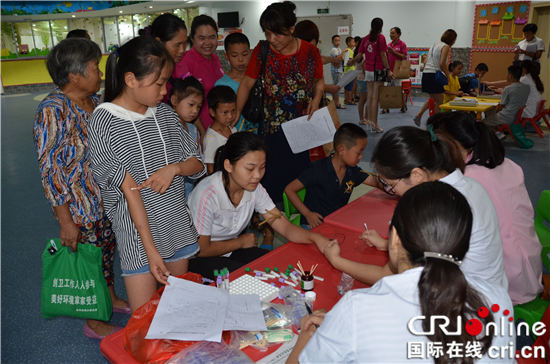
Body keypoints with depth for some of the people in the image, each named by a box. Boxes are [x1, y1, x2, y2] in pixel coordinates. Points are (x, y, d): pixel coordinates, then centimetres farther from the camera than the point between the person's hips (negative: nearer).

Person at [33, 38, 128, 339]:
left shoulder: (93, 101, 2)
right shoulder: (53, 111, -23)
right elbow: (50, 170, -21)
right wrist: (66, 221, -20)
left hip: (106, 199, 8)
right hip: (80, 208, -7)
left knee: (107, 251, 23)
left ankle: (111, 298, 47)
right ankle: (94, 323, 31)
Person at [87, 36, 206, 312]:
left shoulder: (164, 113, 4)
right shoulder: (104, 121, -13)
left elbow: (197, 164, 7)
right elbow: (129, 189, -17)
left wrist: (174, 167, -16)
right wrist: (150, 248, -17)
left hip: (177, 223, 5)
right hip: (137, 230, -5)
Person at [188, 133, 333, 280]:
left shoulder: (254, 189, -10)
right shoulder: (207, 195, -29)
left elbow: (285, 227, -11)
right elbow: (201, 249, -20)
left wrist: (315, 238, -29)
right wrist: (240, 242, -9)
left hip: (231, 251, 6)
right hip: (199, 259, -6)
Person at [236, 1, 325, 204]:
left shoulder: (310, 52, -2)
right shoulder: (262, 51, -2)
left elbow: (319, 81, 13)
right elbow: (247, 83, 2)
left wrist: (317, 98, -8)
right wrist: (235, 114, -6)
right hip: (272, 129, 0)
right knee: (274, 179, 1)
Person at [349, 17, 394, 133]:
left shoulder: (365, 39, 7)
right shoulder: (381, 37, -6)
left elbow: (359, 55, 5)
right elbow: (383, 55, -11)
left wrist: (351, 61, 24)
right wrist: (388, 70, -10)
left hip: (368, 70, 5)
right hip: (378, 70, -5)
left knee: (369, 96, 12)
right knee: (375, 97, -4)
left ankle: (370, 119, 19)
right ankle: (374, 124, -1)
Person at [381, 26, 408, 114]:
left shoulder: (402, 44, -5)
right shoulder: (389, 44, 13)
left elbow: (405, 56, -11)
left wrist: (394, 52, -18)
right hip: (389, 69, 5)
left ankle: (404, 106, 17)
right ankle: (386, 108, 5)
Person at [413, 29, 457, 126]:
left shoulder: (434, 45, 19)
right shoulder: (446, 47, -6)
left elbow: (425, 62, 16)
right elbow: (442, 63, -17)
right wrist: (447, 75, -6)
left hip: (426, 74, 8)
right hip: (434, 76, -8)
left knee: (433, 98, 23)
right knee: (439, 101, 3)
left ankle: (418, 115, 14)